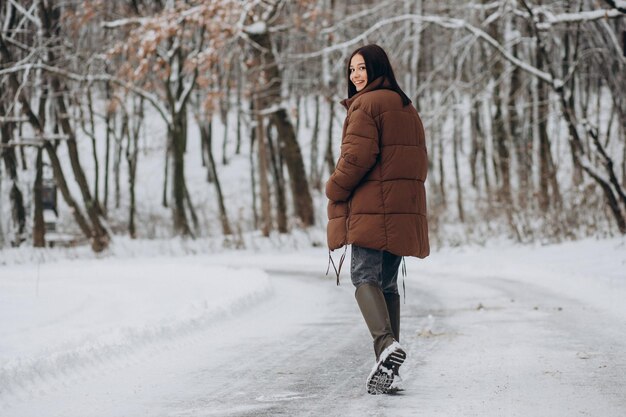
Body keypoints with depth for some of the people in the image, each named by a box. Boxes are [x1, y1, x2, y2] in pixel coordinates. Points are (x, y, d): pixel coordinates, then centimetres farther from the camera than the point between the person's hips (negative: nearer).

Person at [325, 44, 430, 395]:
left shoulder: (366, 105, -8)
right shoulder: (407, 108, 21)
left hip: (371, 208, -8)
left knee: (365, 277, -7)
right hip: (405, 208, 8)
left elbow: (358, 156, -16)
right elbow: (420, 162, 23)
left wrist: (334, 190, -4)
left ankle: (386, 343, -31)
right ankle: (388, 372, 7)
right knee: (388, 283, 10)